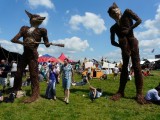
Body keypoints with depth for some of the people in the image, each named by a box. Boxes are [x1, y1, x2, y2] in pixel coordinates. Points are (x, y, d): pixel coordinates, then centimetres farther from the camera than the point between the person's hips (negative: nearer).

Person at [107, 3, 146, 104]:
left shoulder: (127, 13, 14)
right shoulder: (113, 28, 18)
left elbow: (139, 20, 4)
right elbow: (113, 42, 16)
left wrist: (129, 29, -4)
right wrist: (120, 46, -1)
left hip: (132, 43, -2)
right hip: (124, 46, 2)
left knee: (136, 66, -7)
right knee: (124, 67, 0)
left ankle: (139, 93, -6)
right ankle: (121, 91, 2)